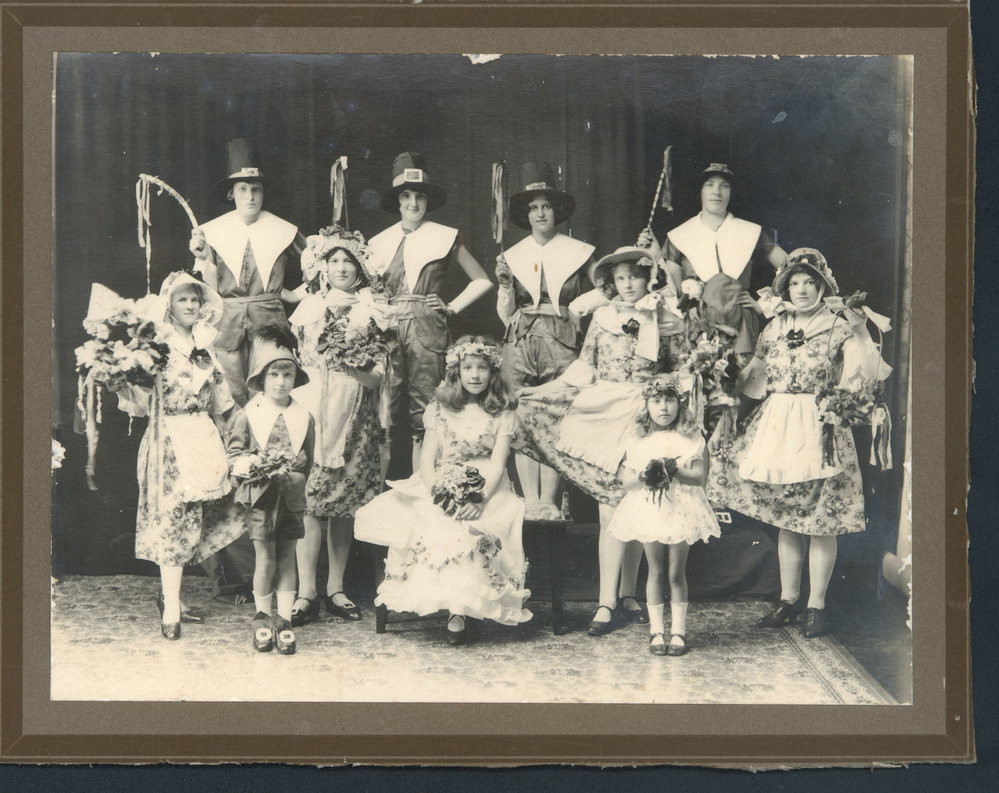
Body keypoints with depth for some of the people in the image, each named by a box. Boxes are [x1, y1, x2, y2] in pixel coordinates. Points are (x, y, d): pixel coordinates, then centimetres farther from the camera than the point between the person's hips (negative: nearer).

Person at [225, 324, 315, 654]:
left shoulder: (304, 418, 7)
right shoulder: (246, 416, 0)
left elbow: (308, 460, 9)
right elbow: (234, 455, -2)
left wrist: (294, 469, -12)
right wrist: (256, 464, -20)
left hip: (291, 496, 2)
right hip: (260, 495, -2)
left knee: (287, 558, 5)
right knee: (265, 558, 0)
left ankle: (284, 620, 12)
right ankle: (263, 618, 15)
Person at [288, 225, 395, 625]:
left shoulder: (371, 312, 10)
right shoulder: (309, 309, 12)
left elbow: (378, 374, 4)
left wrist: (352, 365, -13)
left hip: (355, 415, 1)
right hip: (314, 408, -1)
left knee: (345, 502, 2)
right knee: (310, 501, -10)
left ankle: (336, 588, 10)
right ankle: (306, 592, -9)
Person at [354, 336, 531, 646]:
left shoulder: (502, 414, 8)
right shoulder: (439, 410, 13)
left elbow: (497, 463, -3)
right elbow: (427, 460, 5)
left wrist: (481, 501, -20)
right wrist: (436, 495, -15)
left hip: (487, 492, -2)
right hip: (442, 490, 2)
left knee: (472, 531, -34)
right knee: (436, 526, -33)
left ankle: (459, 611, -30)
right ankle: (456, 608, -29)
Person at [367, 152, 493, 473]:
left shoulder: (445, 238, 7)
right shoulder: (380, 242, 13)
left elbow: (482, 281, 12)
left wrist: (452, 308, 4)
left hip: (427, 329, -2)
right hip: (389, 327, 2)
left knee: (423, 413, -5)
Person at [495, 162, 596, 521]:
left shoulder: (579, 253, 9)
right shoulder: (513, 256, 12)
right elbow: (505, 314, 10)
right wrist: (504, 284, -5)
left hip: (561, 342, -1)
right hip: (520, 343, 1)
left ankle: (548, 501, -4)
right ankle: (531, 502, -2)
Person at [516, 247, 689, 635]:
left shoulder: (667, 321, 5)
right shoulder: (602, 318, 10)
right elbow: (584, 366, 14)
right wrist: (542, 392, 10)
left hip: (646, 420, 0)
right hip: (604, 416, 0)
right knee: (611, 508, -6)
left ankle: (626, 594, 15)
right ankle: (608, 601, -7)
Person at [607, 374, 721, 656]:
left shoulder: (692, 438, -1)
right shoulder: (639, 441, 3)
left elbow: (700, 476, -8)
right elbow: (626, 480, 1)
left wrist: (674, 471, -22)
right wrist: (643, 476, -19)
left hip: (682, 510, -1)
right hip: (648, 509, 1)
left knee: (677, 573, 4)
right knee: (656, 572, 7)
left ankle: (677, 630, 13)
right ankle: (656, 630, 14)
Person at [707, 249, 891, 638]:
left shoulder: (838, 327, -2)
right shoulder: (775, 327, 13)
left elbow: (868, 374, -11)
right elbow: (753, 371, 23)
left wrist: (861, 332, -21)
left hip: (820, 428, -5)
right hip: (776, 427, 5)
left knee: (821, 519, -3)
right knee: (783, 517, 10)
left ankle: (816, 605, 6)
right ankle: (788, 599, 21)